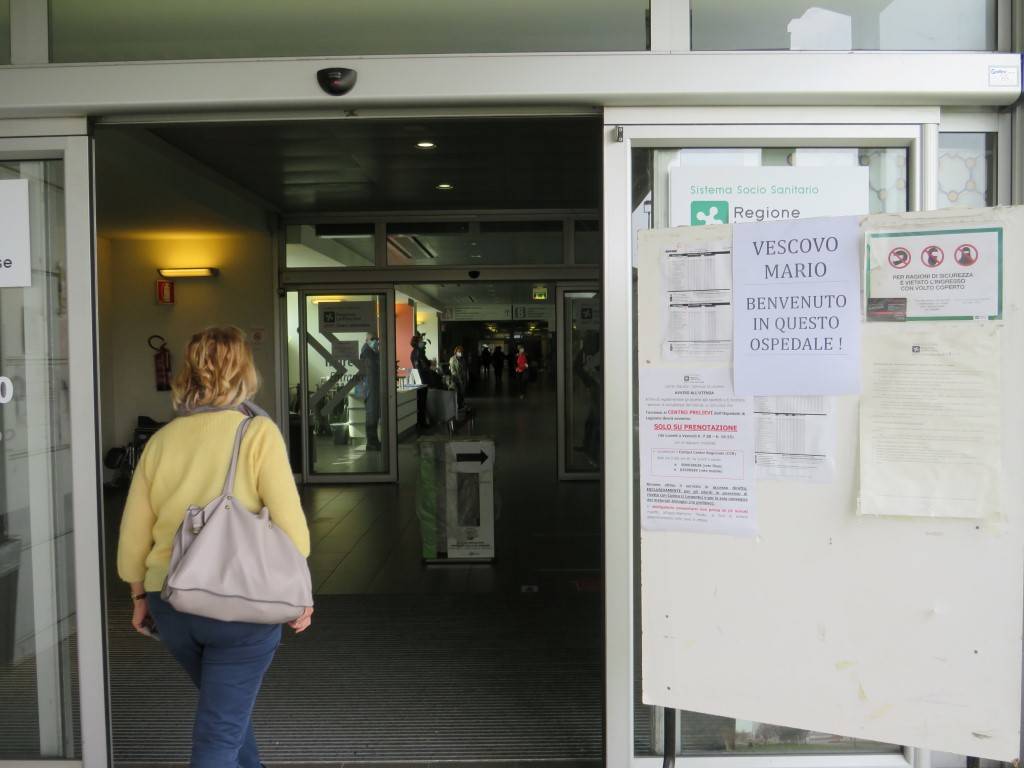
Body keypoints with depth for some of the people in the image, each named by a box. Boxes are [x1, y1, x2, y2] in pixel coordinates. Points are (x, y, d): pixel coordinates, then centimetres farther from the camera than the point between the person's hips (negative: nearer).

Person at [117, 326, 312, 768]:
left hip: (170, 604, 5)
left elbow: (133, 534, 6)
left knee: (228, 707, 28)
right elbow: (290, 525, -16)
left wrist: (140, 596, 21)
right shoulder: (258, 432, -11)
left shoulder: (162, 438, 2)